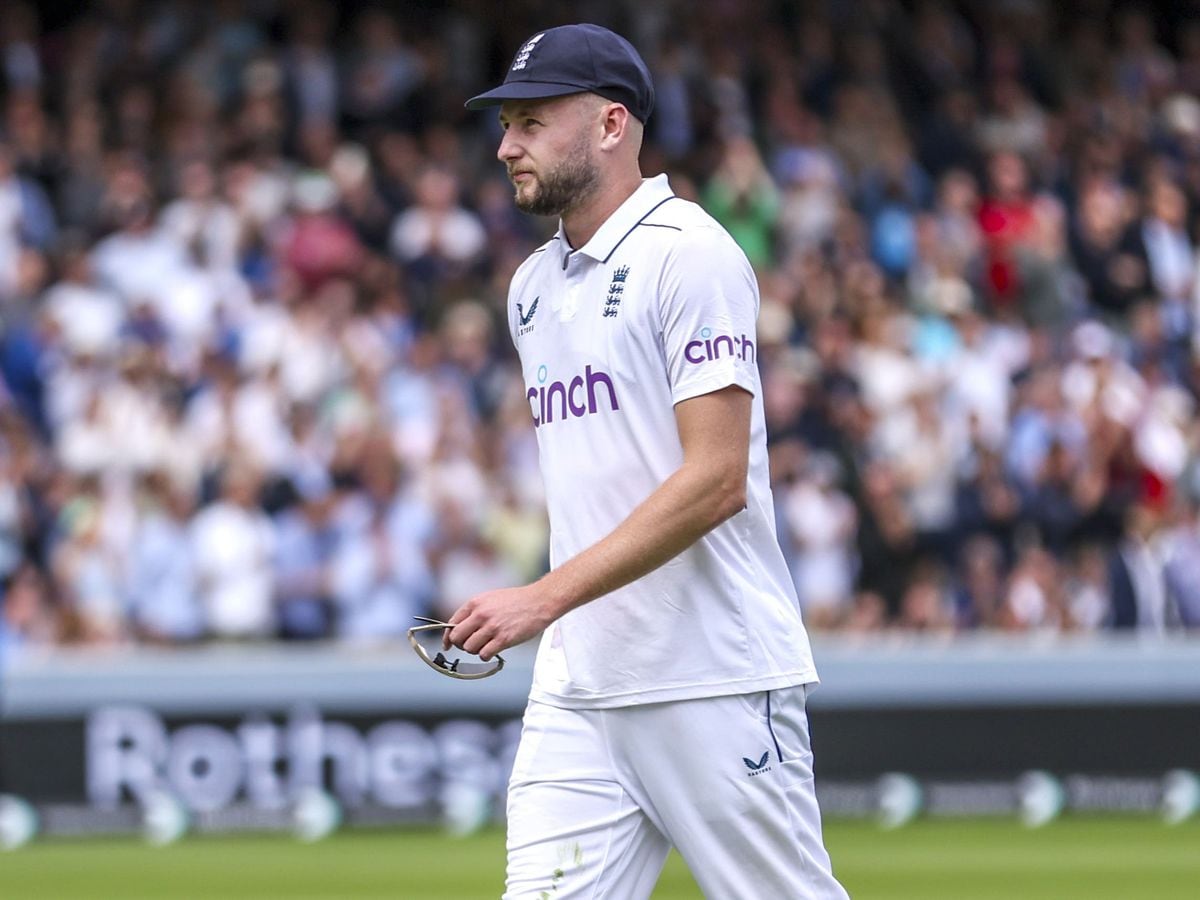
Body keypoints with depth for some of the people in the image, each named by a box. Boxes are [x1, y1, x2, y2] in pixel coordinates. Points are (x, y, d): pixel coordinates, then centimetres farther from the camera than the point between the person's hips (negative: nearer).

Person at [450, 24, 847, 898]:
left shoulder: (687, 253, -10)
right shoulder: (534, 286, 16)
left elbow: (717, 481, -18)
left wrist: (546, 598, -22)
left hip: (715, 683, -7)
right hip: (576, 688, 7)